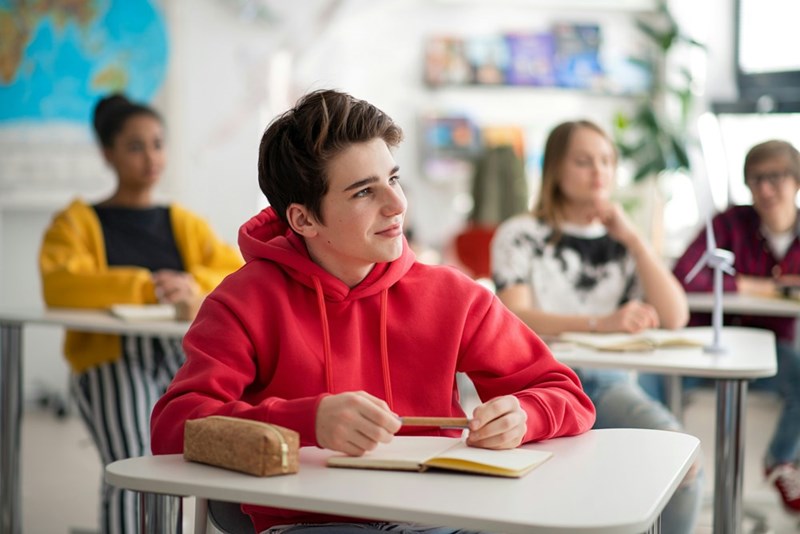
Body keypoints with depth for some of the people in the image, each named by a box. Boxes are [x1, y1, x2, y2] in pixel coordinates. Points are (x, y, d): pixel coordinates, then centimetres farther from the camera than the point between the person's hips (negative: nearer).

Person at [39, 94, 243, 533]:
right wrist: (147, 288, -21)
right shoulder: (77, 223, 11)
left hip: (188, 356, 3)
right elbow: (60, 287, -10)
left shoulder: (186, 224, 20)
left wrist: (195, 289, -14)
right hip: (114, 360, -3)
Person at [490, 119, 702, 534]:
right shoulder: (520, 235, 2)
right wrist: (600, 323, -26)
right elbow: (515, 318, -13)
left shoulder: (619, 241, 13)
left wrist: (632, 238, -3)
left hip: (609, 380, 3)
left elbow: (674, 317, 2)